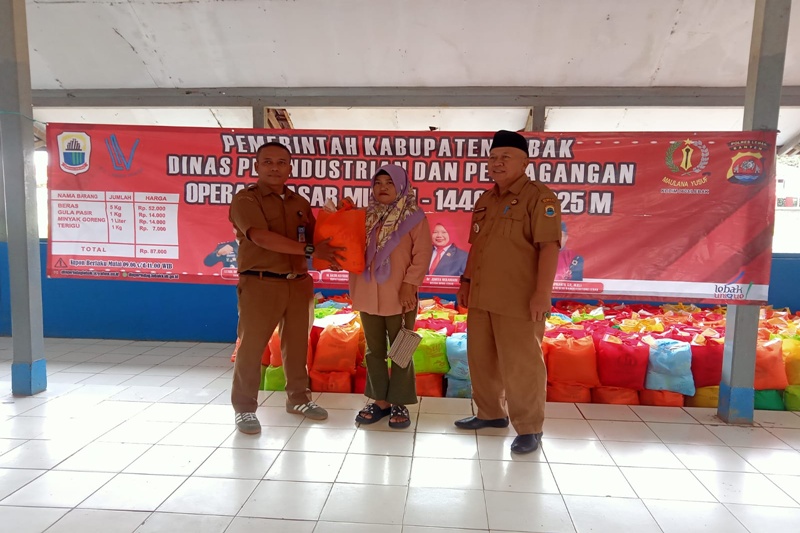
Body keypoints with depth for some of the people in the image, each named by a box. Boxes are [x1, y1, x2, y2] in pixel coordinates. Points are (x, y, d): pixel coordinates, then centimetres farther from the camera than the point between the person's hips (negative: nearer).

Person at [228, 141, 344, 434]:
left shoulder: (300, 203, 13)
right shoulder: (245, 199, -5)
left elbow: (314, 238, 14)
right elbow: (262, 238, -20)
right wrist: (310, 249, -22)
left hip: (298, 283, 5)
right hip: (260, 284, -5)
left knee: (296, 345, 14)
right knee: (251, 347, 2)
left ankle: (299, 398, 29)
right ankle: (244, 408, 16)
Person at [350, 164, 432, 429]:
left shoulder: (414, 217, -4)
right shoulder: (366, 217, 11)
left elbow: (422, 254, -9)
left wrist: (409, 285, -15)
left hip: (399, 296, -5)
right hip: (368, 295, 5)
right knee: (374, 350, 13)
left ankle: (400, 403, 19)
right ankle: (380, 400, 26)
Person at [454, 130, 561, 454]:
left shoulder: (539, 197, -8)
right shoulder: (485, 201, 16)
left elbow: (549, 245, -16)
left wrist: (542, 293, -22)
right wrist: (466, 281, 19)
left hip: (519, 301, -8)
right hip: (482, 297, 8)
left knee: (520, 365, 1)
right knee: (481, 358, 16)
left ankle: (529, 429, 17)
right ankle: (490, 413, 34)